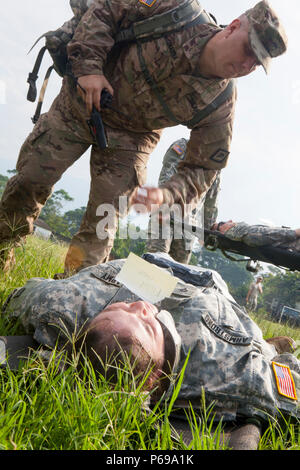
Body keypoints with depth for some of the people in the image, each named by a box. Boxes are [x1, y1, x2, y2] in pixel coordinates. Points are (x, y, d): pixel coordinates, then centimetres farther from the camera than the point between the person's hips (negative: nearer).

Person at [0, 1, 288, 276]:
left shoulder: (221, 105, -18)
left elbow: (202, 168, -12)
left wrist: (167, 194, -31)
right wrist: (89, 64, -24)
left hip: (129, 140, 0)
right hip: (81, 103, 0)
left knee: (102, 226, -4)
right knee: (29, 182, 2)